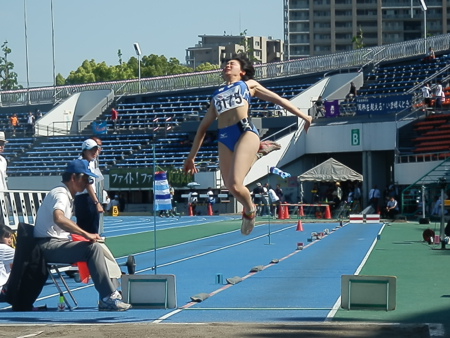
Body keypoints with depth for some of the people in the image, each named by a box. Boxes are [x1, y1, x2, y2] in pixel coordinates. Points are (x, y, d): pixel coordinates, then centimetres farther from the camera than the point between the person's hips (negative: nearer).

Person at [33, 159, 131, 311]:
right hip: (48, 245, -11)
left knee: (100, 249, 8)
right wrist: (85, 234, -37)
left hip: (57, 243, 11)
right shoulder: (60, 194, -15)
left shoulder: (68, 196, 17)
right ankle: (108, 297, -28)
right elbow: (58, 218, -36)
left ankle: (113, 292, -1)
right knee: (93, 248, -26)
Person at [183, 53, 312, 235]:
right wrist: (191, 157, 27)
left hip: (245, 133, -5)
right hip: (224, 140, 5)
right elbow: (203, 127, 31)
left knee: (235, 185, -19)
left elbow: (278, 99, 23)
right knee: (231, 188, -1)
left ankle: (250, 210, 9)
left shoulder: (249, 84, 22)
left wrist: (303, 115, 17)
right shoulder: (216, 95, 30)